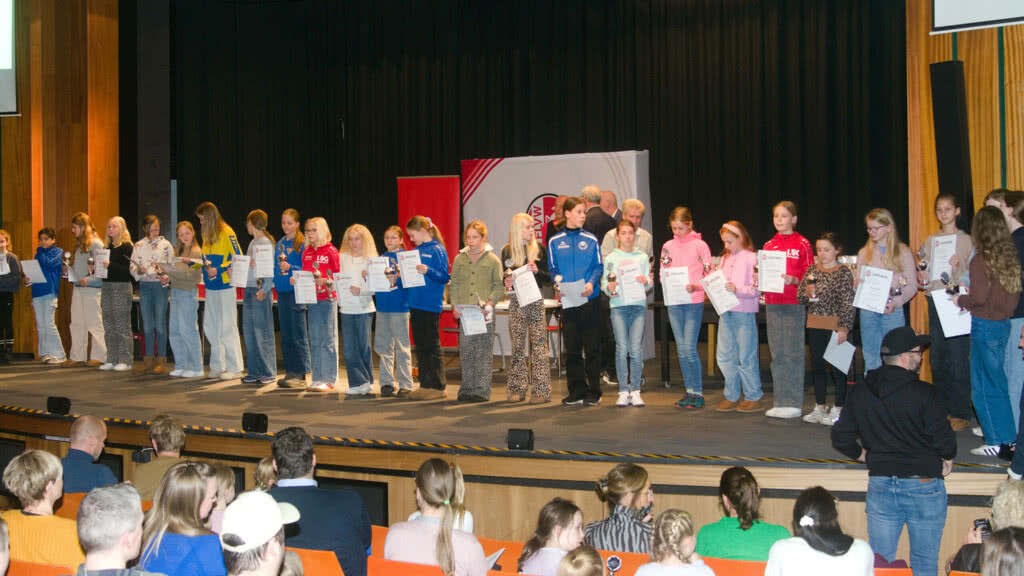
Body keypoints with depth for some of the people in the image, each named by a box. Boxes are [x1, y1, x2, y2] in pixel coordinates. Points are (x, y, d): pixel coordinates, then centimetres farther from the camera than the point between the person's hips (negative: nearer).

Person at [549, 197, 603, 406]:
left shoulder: (591, 240, 5)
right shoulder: (555, 242, 6)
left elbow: (598, 266, 4)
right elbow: (553, 269, 7)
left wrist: (591, 283, -15)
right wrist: (558, 285, -12)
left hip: (590, 299, -1)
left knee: (592, 347, 1)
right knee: (571, 348, 5)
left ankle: (593, 392, 9)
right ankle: (576, 391, 14)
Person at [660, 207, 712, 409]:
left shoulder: (699, 245, -2)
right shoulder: (667, 246, 11)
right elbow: (663, 273, 14)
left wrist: (695, 286, -20)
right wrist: (665, 282, -7)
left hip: (693, 302, -5)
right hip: (674, 303, 5)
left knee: (690, 348, -9)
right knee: (681, 349, 8)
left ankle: (698, 393, 0)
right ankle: (689, 391, 16)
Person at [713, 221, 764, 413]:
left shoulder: (750, 258, -7)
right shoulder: (725, 258, 14)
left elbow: (756, 288, -13)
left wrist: (737, 289, -26)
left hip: (744, 312, -7)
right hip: (726, 311, 7)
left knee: (746, 357, 1)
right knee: (725, 356, 9)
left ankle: (754, 398, 12)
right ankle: (732, 397, 19)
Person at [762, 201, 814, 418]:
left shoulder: (802, 244, -1)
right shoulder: (769, 245, 13)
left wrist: (794, 280, -22)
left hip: (794, 304, -5)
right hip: (772, 304, 5)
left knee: (793, 353, -4)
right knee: (777, 354, 7)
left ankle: (794, 404, 1)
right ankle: (780, 402, 13)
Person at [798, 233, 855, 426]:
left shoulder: (844, 273, -6)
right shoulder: (812, 270, 8)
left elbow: (848, 303, -9)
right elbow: (800, 297, 11)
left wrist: (844, 328, -14)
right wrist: (807, 293, -11)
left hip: (835, 326, -5)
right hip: (815, 326, 5)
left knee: (837, 367, 1)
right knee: (817, 366, 12)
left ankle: (838, 409, 9)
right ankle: (819, 407, 22)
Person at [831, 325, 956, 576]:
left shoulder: (860, 393, -1)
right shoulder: (924, 393, -16)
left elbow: (841, 438, 3)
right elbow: (944, 440, -15)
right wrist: (947, 458, 6)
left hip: (880, 486, 4)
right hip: (923, 486, -3)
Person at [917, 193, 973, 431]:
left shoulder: (967, 240, 1)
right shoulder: (930, 241, 14)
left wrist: (958, 268, -21)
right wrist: (922, 279, -2)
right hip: (935, 302, 5)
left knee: (958, 358, -7)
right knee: (937, 358, 7)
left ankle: (961, 413, 0)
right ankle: (942, 410, 17)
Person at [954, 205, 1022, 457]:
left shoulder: (981, 259, -16)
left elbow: (979, 297, -20)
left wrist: (960, 300, -3)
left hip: (985, 326, -7)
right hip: (1003, 323, 7)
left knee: (984, 386, 2)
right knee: (998, 382, 16)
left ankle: (995, 441, 4)